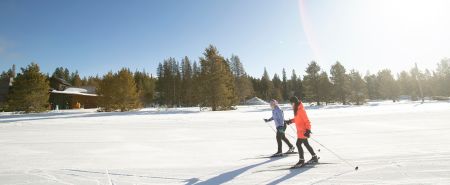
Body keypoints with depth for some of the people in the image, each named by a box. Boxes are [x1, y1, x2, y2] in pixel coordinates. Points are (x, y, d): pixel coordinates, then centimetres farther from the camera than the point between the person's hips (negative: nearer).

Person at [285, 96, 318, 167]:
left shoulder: (301, 110, -21)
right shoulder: (296, 109, 8)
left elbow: (306, 121, -22)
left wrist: (308, 130, -24)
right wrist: (290, 121, 13)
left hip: (303, 131, -10)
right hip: (300, 131, 10)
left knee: (298, 144, -9)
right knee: (306, 144, 18)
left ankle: (301, 161, 2)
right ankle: (314, 157, 32)